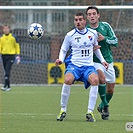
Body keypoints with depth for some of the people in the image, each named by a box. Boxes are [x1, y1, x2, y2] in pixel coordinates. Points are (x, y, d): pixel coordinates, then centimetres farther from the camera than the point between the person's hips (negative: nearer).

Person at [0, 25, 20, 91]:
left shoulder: (13, 37, 1)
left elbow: (17, 46, 5)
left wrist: (18, 55, 0)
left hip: (11, 56, -4)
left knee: (7, 71, -17)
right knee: (6, 71, 7)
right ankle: (8, 86, 16)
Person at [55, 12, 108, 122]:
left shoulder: (93, 33, 8)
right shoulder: (70, 35, 2)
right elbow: (63, 50, 12)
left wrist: (102, 60, 22)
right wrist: (61, 60, -7)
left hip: (88, 66, 2)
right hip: (74, 64, -2)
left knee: (95, 80, -32)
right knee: (68, 80, -34)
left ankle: (90, 112, -24)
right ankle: (63, 110, -16)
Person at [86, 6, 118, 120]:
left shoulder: (105, 26, 1)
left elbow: (115, 42, 1)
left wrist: (104, 38, -16)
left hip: (108, 61, 3)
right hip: (95, 61, -3)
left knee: (110, 89, 7)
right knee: (101, 78, -32)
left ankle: (102, 106, 35)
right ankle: (105, 106, -18)